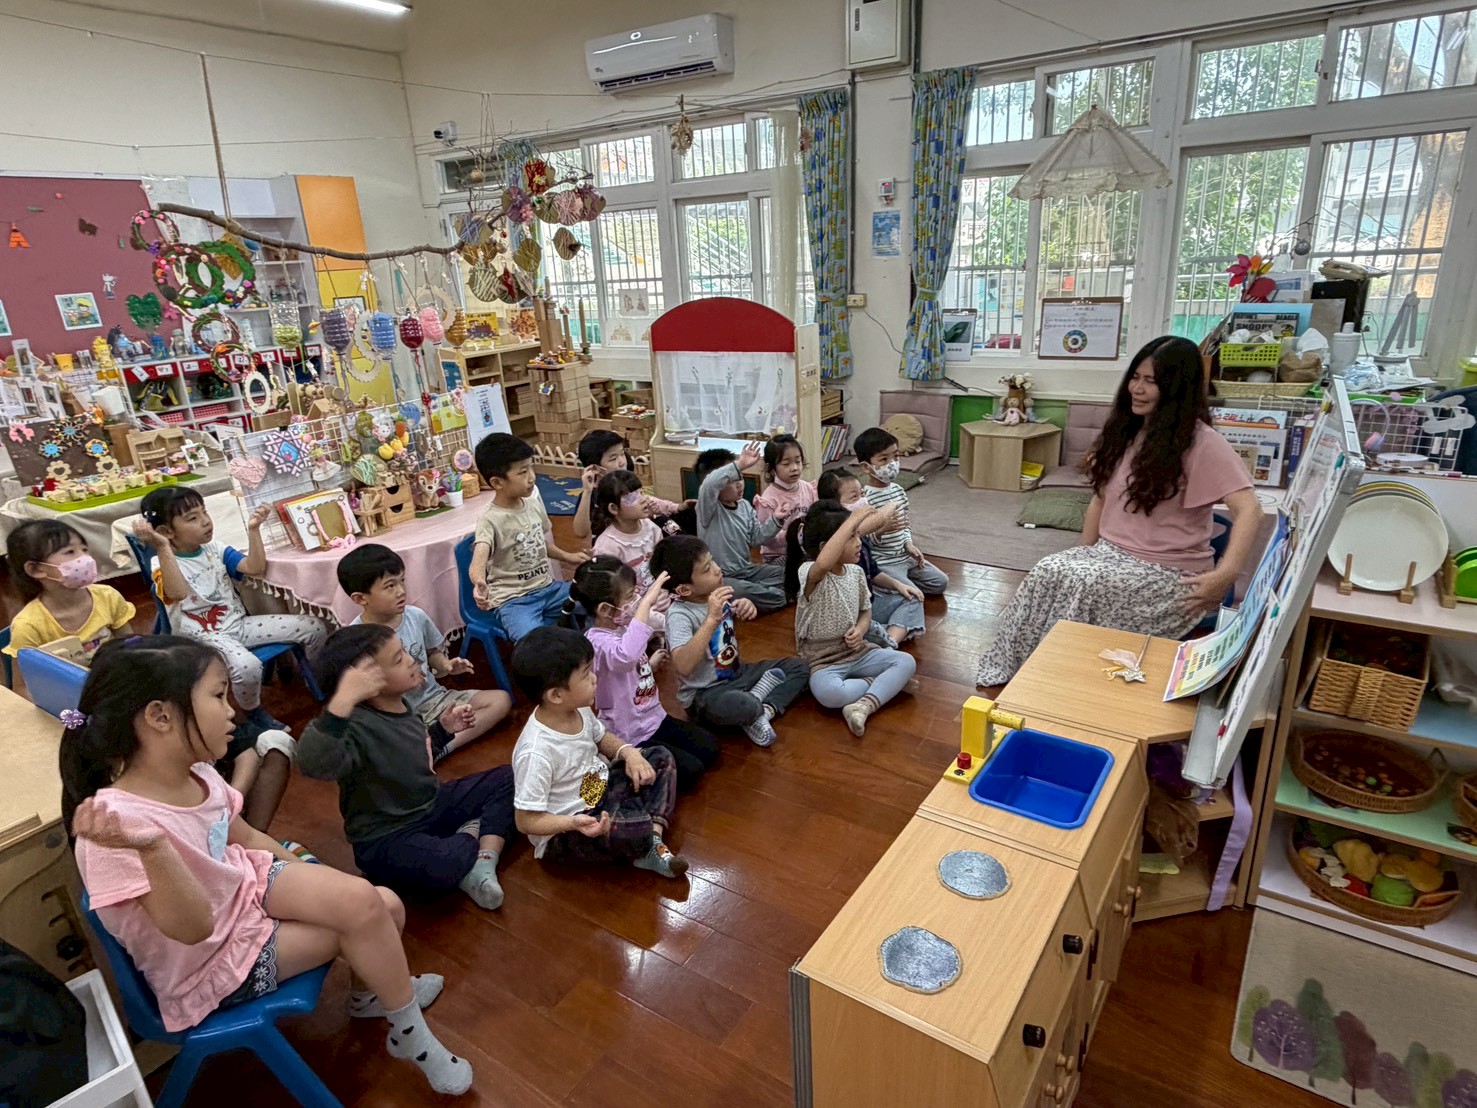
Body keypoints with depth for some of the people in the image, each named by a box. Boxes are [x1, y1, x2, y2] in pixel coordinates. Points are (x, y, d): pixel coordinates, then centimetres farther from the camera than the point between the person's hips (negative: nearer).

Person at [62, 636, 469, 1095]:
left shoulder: (197, 775, -9)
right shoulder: (118, 819, -33)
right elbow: (194, 928, -33)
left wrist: (316, 883, 12)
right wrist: (151, 847, -48)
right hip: (212, 964, -6)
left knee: (383, 906, -7)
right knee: (362, 919, -14)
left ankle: (372, 991, 27)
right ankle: (409, 1032, 12)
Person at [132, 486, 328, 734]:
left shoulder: (215, 549, 5)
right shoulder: (163, 564, -14)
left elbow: (256, 568, -2)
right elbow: (178, 594, -36)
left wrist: (253, 529, -12)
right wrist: (162, 547, -45)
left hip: (238, 623, 6)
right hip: (203, 638, -6)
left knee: (315, 627, -5)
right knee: (247, 666, -39)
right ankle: (254, 714, -6)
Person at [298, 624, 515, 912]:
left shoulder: (402, 705, 0)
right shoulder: (357, 726, -28)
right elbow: (313, 764, -51)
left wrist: (445, 728, 12)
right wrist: (342, 701, -59)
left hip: (433, 805, 9)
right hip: (387, 837, -9)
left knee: (506, 779, 8)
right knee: (441, 866, -40)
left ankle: (483, 866, -8)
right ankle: (470, 837, -3)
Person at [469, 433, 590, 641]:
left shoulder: (534, 503, 3)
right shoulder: (490, 520, -19)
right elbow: (478, 561, -36)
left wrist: (566, 556, 19)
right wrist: (480, 583, -56)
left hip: (547, 587, 7)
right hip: (513, 600, -7)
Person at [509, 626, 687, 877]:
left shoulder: (578, 709, -9)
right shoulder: (537, 752, -32)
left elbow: (601, 737, 13)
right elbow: (527, 821, -24)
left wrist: (629, 752, -7)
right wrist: (574, 822, -39)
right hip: (562, 833, -9)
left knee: (661, 758, 6)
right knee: (637, 829, -35)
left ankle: (653, 839, -10)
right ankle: (647, 848, 3)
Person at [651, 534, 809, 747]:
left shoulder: (715, 592, -5)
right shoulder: (679, 615, -25)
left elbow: (748, 616, 15)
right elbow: (683, 666, -42)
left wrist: (747, 606, -10)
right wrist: (711, 619, -44)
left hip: (737, 673, 8)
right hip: (705, 694, -8)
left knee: (798, 667, 5)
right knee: (732, 705, -41)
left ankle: (765, 711, -13)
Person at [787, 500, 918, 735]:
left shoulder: (856, 573, 2)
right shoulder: (810, 574, -21)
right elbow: (824, 565, -48)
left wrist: (860, 630, -10)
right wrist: (853, 519, -42)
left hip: (857, 651, 6)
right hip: (824, 661, -6)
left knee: (906, 662, -11)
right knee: (828, 693, -36)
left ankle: (864, 705, -25)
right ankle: (886, 684, -13)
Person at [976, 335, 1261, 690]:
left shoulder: (1202, 443, -13)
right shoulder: (1124, 431, 10)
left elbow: (1248, 510, -21)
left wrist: (1226, 574, -33)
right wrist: (1084, 553, 6)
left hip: (1168, 571, -6)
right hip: (1111, 551, 6)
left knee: (1077, 582, -29)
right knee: (1048, 571, -21)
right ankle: (1014, 669, -14)